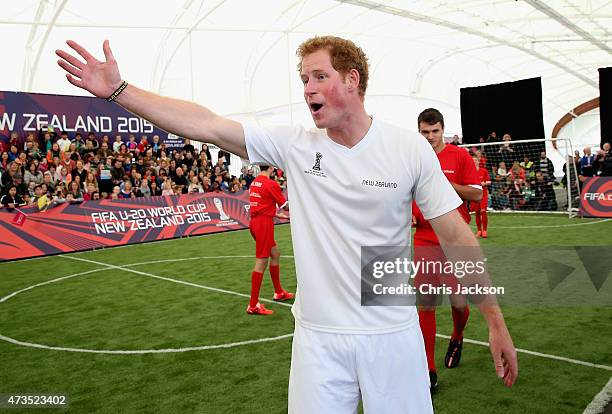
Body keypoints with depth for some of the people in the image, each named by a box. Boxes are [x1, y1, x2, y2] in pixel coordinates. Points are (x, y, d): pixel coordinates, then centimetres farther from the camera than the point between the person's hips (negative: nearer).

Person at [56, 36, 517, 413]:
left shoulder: (411, 148, -7)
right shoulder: (294, 145, -4)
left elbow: (457, 236, -4)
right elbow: (205, 124, -8)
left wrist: (496, 322, -2)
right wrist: (118, 90, -13)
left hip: (392, 336, -1)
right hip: (318, 337, 1)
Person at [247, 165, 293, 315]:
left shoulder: (254, 183, 13)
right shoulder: (271, 184, -11)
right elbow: (285, 205, -3)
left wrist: (280, 215, 27)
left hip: (255, 222, 9)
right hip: (264, 224, -9)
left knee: (275, 254, 20)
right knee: (261, 262, -6)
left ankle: (279, 292, 33)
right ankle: (253, 305, -2)